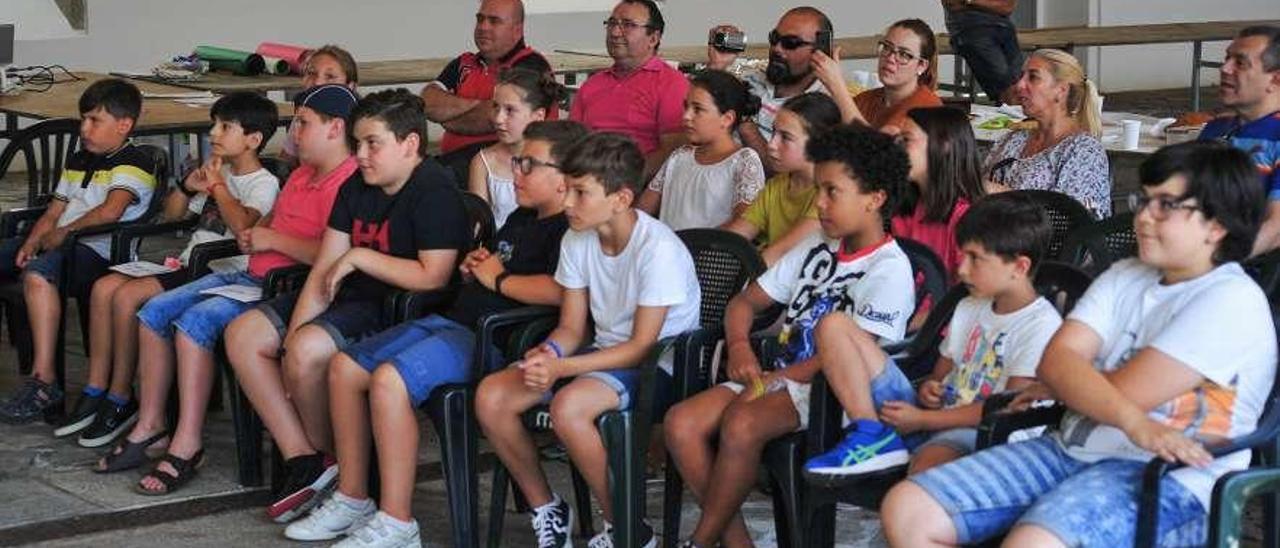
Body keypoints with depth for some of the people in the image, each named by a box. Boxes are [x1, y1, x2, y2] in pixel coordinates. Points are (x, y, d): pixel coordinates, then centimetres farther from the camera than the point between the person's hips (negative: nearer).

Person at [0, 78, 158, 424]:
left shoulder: (133, 164, -5)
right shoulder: (78, 162, 26)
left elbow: (111, 211, -22)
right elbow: (53, 213, 22)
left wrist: (65, 231, -14)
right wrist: (33, 240, 2)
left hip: (100, 252, -10)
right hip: (60, 245, 10)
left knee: (38, 273, -37)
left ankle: (44, 381, -40)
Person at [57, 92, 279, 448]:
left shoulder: (264, 184, -6)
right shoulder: (216, 173, 20)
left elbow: (243, 224, -28)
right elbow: (171, 214, 28)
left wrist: (217, 186, -12)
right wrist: (189, 187, 7)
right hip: (189, 265, 9)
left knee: (127, 295, -22)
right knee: (104, 287, -7)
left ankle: (121, 399, -11)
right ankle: (96, 392, -4)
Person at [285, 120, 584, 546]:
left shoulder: (570, 231, -10)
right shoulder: (521, 218, 23)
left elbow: (560, 289, -30)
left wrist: (497, 279, -13)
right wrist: (475, 267, 14)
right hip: (453, 320, 11)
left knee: (389, 379, -30)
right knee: (344, 367, 4)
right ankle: (352, 499, 11)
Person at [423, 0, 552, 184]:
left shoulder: (531, 65, 1)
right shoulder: (463, 65, 22)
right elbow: (427, 103, 7)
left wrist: (450, 122, 5)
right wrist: (476, 105, -5)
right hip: (454, 156, 6)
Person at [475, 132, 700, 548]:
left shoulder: (659, 249, -21)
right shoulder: (577, 241, 1)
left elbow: (642, 346, -21)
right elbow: (571, 328, 6)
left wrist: (561, 368, -29)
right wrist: (549, 353, -19)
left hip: (658, 366, -8)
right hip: (605, 353, 8)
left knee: (568, 406, -35)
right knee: (491, 396, -10)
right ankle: (546, 511, 7)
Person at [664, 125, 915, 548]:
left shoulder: (889, 268, -7)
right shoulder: (817, 249, 17)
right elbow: (745, 301, 21)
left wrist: (774, 381, -16)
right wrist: (740, 348, 0)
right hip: (780, 377, 8)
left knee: (741, 424, -35)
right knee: (681, 422, -17)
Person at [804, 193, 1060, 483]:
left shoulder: (1042, 325, -7)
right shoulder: (969, 308, 20)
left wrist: (923, 419, -12)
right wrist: (929, 388, 1)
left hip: (976, 432, -8)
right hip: (934, 414, 8)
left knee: (927, 463, -46)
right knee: (835, 327, -1)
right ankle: (872, 437, -14)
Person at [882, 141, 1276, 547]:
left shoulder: (1232, 301, -8)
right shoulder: (1123, 278, 16)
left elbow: (1127, 391, -14)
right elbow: (1056, 359, -1)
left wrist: (1067, 386, 6)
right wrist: (1131, 421, -18)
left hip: (1165, 479, -8)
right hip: (1072, 449, 8)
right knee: (907, 510, -7)